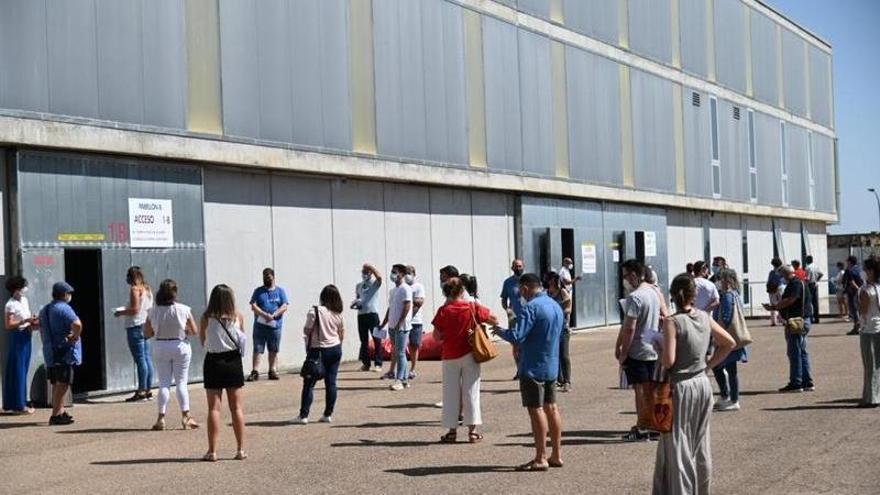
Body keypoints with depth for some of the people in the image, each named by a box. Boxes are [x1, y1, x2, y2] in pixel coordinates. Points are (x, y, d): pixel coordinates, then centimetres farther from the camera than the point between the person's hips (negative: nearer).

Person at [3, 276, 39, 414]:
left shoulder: (25, 300, 11)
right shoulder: (11, 304, -13)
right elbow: (8, 325, -16)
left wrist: (33, 322, 1)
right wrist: (25, 321, -21)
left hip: (26, 337, 8)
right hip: (17, 337, -8)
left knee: (24, 370, 12)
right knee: (17, 371, -3)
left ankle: (21, 403, 18)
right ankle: (17, 405, 2)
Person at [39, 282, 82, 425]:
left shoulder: (44, 310, 14)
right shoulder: (64, 308, -14)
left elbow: (42, 330, 25)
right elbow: (77, 324, -30)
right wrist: (75, 336, -15)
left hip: (50, 353, 9)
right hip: (65, 353, -9)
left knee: (57, 384, 16)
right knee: (63, 384, -7)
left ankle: (60, 411, 25)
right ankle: (56, 415, -8)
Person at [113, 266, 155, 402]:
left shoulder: (135, 289, -11)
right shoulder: (147, 289, 14)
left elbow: (135, 309, -19)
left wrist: (120, 312, -4)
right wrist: (126, 309, 22)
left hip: (136, 327, -9)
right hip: (145, 325, 9)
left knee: (140, 359, -8)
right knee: (146, 358, 9)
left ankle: (141, 391, -7)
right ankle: (148, 389, 12)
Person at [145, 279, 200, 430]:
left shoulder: (153, 311, -5)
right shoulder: (183, 310, -10)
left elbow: (147, 334, 0)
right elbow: (194, 331, -5)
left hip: (160, 347, 2)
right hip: (180, 346, -1)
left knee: (164, 384, 8)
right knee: (181, 382, 6)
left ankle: (161, 418, 4)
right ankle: (186, 416, 6)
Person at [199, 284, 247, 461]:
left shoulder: (206, 318, -7)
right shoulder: (238, 317, -3)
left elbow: (203, 341, 3)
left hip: (213, 362, -1)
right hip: (233, 362, 1)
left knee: (214, 408, 2)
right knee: (237, 408, 7)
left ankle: (212, 451, 0)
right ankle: (240, 450, 9)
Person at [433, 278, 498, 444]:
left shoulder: (443, 311, -8)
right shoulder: (473, 307, -7)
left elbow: (437, 335, -6)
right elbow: (494, 320, 1)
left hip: (450, 356, 0)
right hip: (469, 354, 0)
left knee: (451, 392, 8)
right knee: (471, 391, 6)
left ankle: (452, 430, 11)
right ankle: (472, 430, 6)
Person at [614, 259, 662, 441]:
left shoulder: (634, 297, -18)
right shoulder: (654, 293, 10)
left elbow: (629, 328, -22)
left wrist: (623, 352, -14)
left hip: (637, 351, -8)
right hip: (653, 350, 8)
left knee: (640, 390, -2)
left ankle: (641, 428, 2)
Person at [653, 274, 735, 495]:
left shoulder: (672, 322, -17)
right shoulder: (705, 318, 1)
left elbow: (668, 361, -21)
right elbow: (729, 343, 10)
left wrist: (658, 350, -1)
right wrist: (708, 364, 12)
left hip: (680, 386, -6)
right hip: (702, 384, 6)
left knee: (677, 444, 3)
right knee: (701, 443, 16)